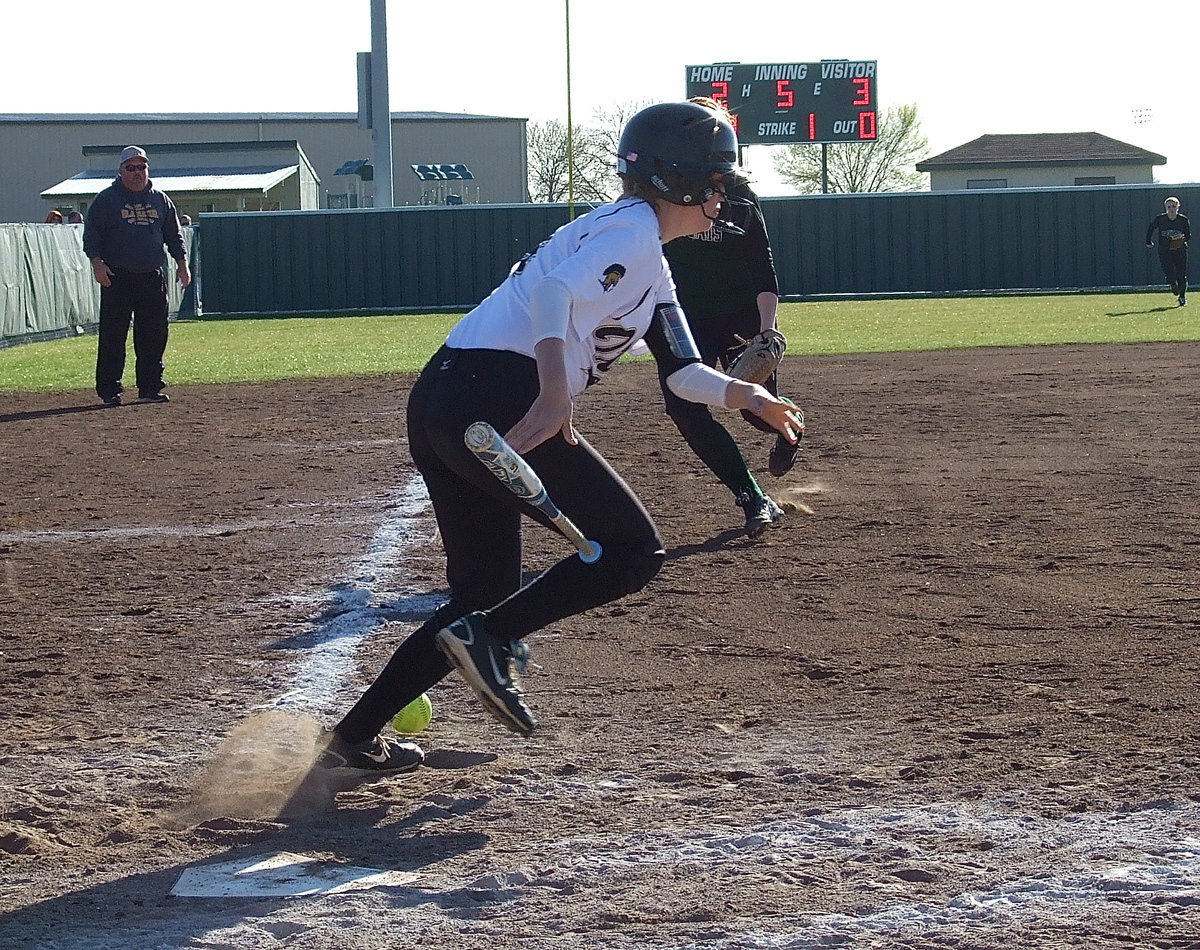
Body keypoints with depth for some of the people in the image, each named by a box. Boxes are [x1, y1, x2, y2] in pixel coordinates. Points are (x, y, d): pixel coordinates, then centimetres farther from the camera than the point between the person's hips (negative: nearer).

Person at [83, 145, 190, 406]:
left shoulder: (160, 200, 14)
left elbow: (174, 234, 19)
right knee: (113, 335, -5)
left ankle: (150, 388, 13)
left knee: (154, 334, 4)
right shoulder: (106, 199, 2)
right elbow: (91, 233, -1)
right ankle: (109, 390, -1)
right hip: (117, 277, -4)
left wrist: (182, 262, 8)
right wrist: (97, 262, -14)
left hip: (152, 277, 4)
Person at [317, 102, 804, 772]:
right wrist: (554, 397, -31)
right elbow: (554, 290, -21)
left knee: (485, 594, 17)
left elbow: (683, 371, 28)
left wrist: (747, 396, 12)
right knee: (634, 552, -4)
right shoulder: (634, 228, -4)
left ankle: (354, 740, 14)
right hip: (495, 401, -10)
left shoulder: (652, 267, 27)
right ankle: (489, 640, -15)